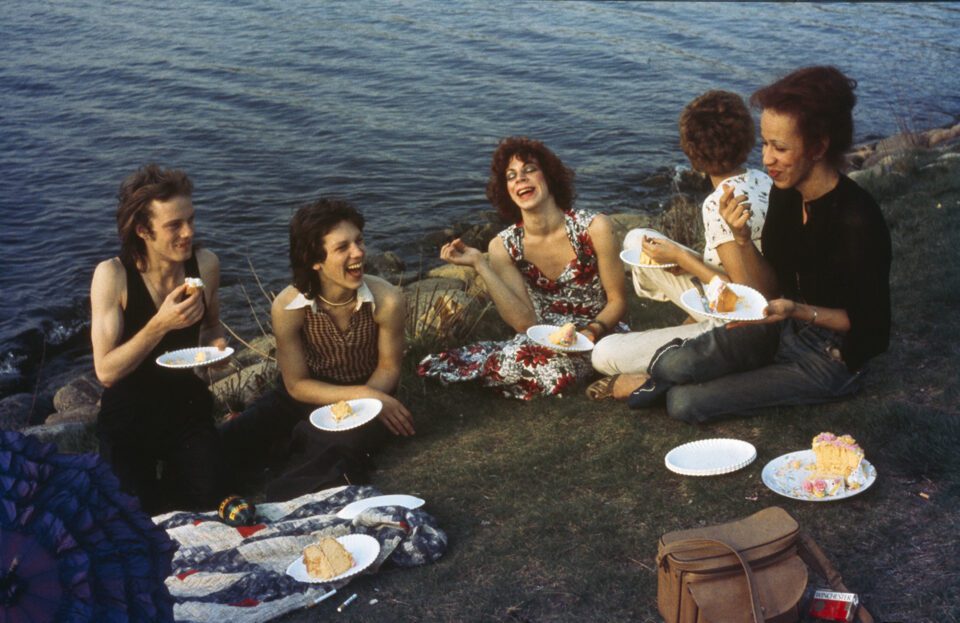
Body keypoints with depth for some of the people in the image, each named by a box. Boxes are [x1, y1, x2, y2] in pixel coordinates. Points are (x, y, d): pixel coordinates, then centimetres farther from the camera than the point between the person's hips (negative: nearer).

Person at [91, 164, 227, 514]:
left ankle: (171, 482, 28)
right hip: (129, 418, -3)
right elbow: (106, 372, -25)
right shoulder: (112, 275, -20)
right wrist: (160, 324, -35)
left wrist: (215, 344, -10)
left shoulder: (205, 264, -9)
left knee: (204, 508, -4)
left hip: (188, 409, 3)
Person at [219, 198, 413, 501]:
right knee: (222, 445, -17)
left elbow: (388, 368, -7)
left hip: (365, 401, -1)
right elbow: (297, 385, -14)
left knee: (350, 439, -36)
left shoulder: (387, 300, -23)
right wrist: (362, 394, -26)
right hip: (309, 397, 1)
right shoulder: (288, 306, -22)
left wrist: (370, 401, -28)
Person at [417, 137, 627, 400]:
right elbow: (525, 323, -16)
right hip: (545, 340, 2)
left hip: (594, 338, -2)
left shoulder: (592, 228, -13)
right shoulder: (503, 246, -6)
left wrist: (593, 330, -26)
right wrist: (480, 265, -19)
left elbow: (617, 301, -5)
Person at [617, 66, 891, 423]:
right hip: (787, 325, 6)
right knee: (674, 365, -18)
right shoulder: (784, 193, -7)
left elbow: (867, 322, -17)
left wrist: (798, 311, -33)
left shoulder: (857, 220, -28)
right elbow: (772, 289, -3)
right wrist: (742, 238, -20)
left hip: (832, 356, -6)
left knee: (684, 403, -15)